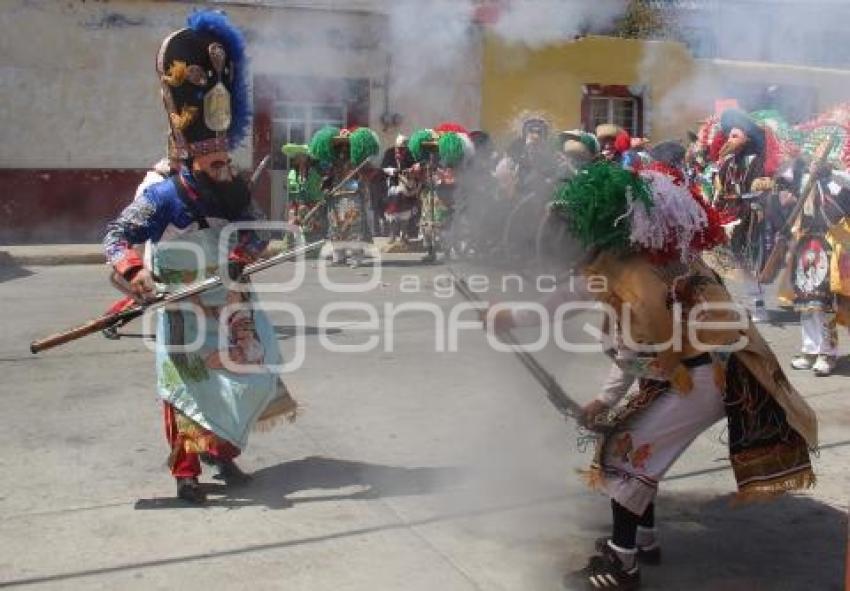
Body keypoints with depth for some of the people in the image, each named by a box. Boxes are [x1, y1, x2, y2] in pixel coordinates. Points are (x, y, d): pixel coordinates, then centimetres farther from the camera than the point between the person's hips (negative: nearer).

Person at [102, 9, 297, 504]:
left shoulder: (235, 194, 2)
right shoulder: (163, 197, -14)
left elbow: (259, 231, -2)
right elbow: (118, 234, -18)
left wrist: (242, 251, -24)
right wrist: (132, 270, -37)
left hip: (232, 310, 6)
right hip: (185, 314, -6)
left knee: (252, 379, 10)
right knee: (189, 388, -3)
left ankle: (223, 450, 29)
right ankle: (186, 472, 7)